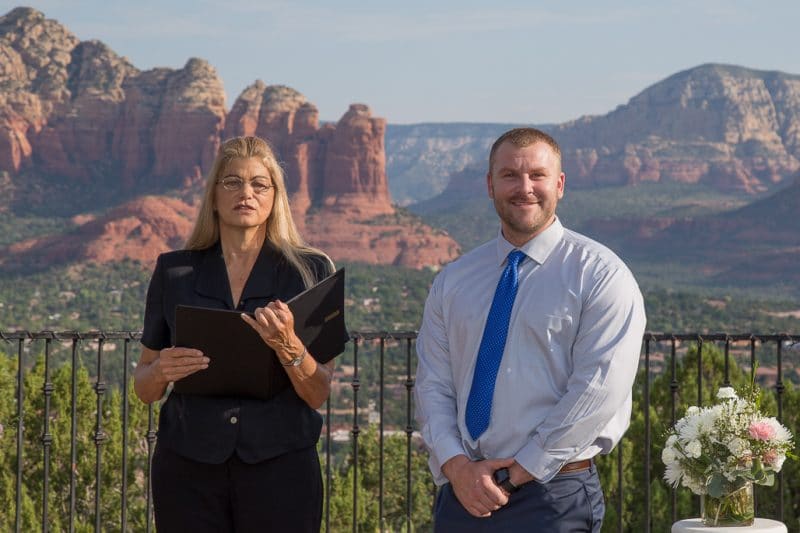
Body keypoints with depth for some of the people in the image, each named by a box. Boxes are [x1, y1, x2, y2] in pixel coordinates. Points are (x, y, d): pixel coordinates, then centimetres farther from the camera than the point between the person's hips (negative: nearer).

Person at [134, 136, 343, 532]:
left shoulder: (310, 271, 2)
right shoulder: (174, 271, 6)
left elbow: (318, 395, -3)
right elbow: (143, 389, 9)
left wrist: (288, 345, -21)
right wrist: (161, 372, -13)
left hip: (279, 465, -1)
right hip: (188, 467, 1)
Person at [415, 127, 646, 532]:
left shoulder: (599, 274, -5)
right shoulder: (453, 281, 11)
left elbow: (598, 391, -12)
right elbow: (433, 383, 7)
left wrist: (521, 470, -14)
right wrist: (454, 464, -10)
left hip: (553, 498, -4)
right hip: (462, 494, 4)